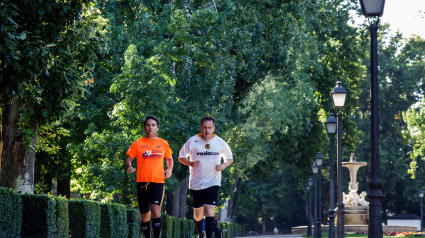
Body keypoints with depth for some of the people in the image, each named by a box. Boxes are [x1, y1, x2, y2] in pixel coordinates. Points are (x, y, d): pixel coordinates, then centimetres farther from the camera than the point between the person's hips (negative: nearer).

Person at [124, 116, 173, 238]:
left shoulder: (163, 143, 10)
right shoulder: (138, 144, 7)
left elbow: (170, 158, 24)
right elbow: (128, 159, 10)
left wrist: (169, 169, 5)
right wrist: (128, 167, -12)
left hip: (158, 182, -1)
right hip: (142, 182, 1)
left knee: (156, 212, -18)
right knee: (144, 215, 6)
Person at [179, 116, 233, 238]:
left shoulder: (220, 142, 1)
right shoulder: (193, 141, -2)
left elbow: (230, 158, 15)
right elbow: (181, 157, 6)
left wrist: (223, 165, -7)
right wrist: (191, 163, -14)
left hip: (213, 182, -1)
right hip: (196, 183, 1)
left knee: (209, 211, -17)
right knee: (198, 213, 12)